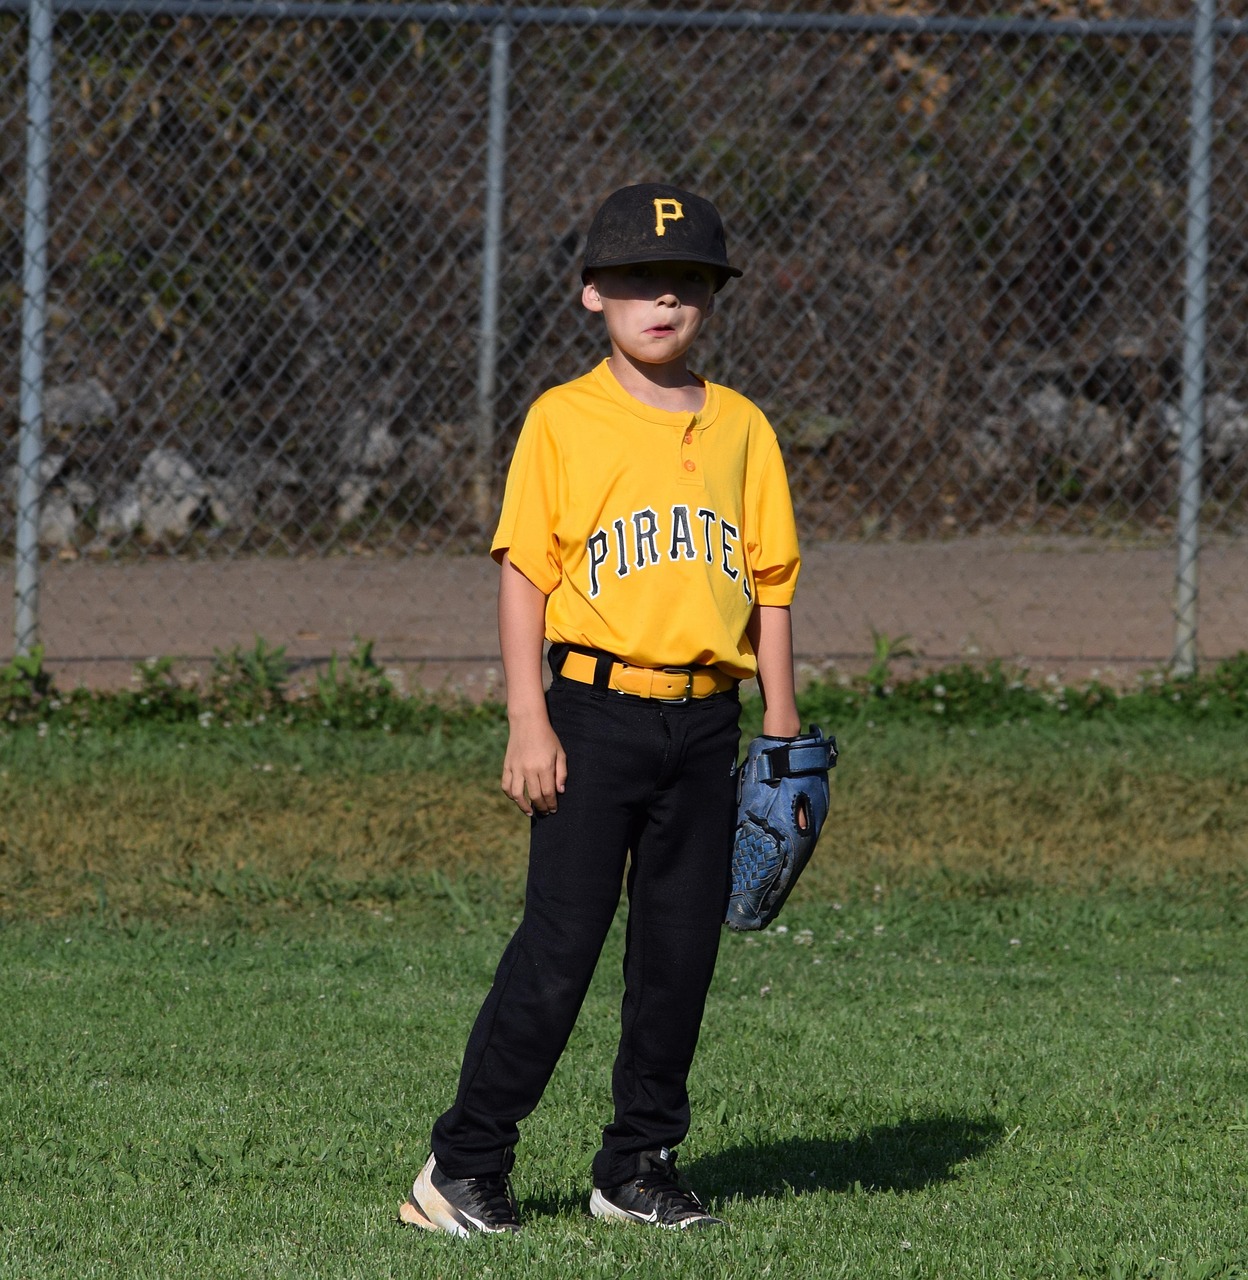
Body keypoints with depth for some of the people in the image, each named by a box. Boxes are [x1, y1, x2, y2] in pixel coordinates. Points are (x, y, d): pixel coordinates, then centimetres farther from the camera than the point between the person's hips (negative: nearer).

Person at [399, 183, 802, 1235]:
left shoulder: (741, 428, 10)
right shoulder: (564, 421, -2)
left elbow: (770, 583, 13)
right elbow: (526, 575, -4)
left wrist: (782, 730, 9)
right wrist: (529, 724, -10)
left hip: (705, 722, 4)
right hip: (596, 713, -4)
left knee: (680, 951, 7)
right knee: (559, 947, -7)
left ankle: (640, 1166, 17)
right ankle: (466, 1166, 1)